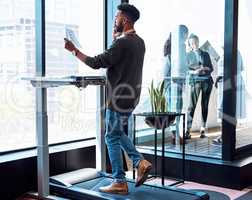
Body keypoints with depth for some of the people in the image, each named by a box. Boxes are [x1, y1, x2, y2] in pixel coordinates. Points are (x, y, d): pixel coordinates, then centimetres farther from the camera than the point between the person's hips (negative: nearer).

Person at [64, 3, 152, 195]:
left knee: (112, 138, 1)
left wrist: (75, 50, -10)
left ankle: (120, 183, 7)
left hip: (119, 97, -9)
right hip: (132, 96, 9)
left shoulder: (122, 43, -18)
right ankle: (141, 162, 11)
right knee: (119, 133, 22)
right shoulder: (139, 42, 11)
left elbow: (97, 62, -19)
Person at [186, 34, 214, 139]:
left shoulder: (205, 54, 15)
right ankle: (188, 130, -13)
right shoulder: (189, 55, 11)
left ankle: (203, 129, 8)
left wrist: (205, 69, -9)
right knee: (192, 105, -11)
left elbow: (211, 68, 12)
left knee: (205, 105, 3)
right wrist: (194, 72, -15)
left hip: (207, 80, 2)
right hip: (195, 81, -2)